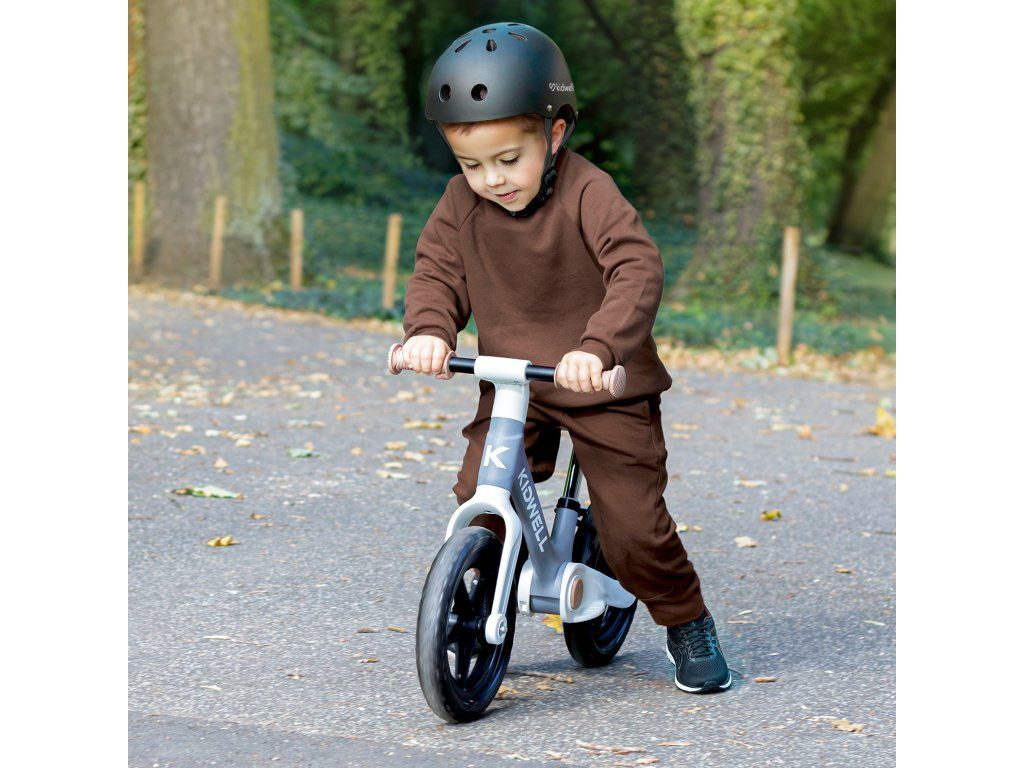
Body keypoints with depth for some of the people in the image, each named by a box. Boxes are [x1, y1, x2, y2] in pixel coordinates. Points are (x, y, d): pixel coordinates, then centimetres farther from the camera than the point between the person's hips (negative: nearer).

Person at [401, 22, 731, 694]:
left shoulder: (588, 193, -19)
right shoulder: (463, 203, -4)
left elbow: (639, 271, -29)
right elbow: (437, 271, 1)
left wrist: (597, 346, -45)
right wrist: (429, 329, -22)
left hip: (606, 389, -4)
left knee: (634, 525, -5)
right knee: (479, 498, -13)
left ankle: (687, 624, 21)